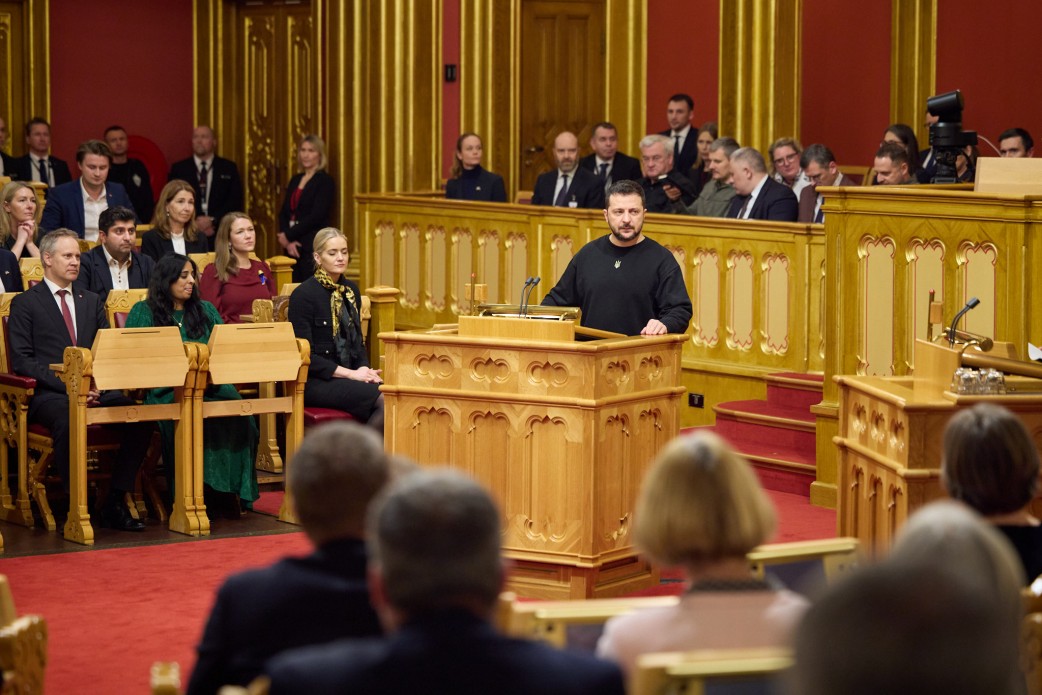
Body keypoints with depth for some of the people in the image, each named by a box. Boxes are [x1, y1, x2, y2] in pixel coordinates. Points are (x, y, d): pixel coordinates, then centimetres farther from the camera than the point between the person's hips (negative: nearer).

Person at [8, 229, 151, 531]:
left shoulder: (91, 301, 24)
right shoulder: (25, 304, 8)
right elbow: (22, 361, -2)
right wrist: (68, 386, -14)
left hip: (94, 389, 5)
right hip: (48, 395, -4)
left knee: (140, 418, -24)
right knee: (69, 421, -39)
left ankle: (115, 503, -16)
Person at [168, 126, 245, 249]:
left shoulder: (229, 168, 11)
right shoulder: (178, 169, 10)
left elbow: (235, 202, 3)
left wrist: (213, 220, -9)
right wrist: (193, 224, -9)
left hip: (221, 235, 0)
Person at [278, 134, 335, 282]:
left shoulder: (325, 181, -3)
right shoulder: (295, 180, 17)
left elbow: (316, 216, -13)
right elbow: (284, 213, 11)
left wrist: (288, 235, -9)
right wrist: (287, 241, -6)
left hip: (313, 246, -6)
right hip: (293, 247, 6)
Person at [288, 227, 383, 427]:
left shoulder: (351, 290, 14)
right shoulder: (303, 295, -8)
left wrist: (364, 368, 0)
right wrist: (350, 374, -16)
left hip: (349, 375, 7)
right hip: (314, 381, -7)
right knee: (382, 399, -28)